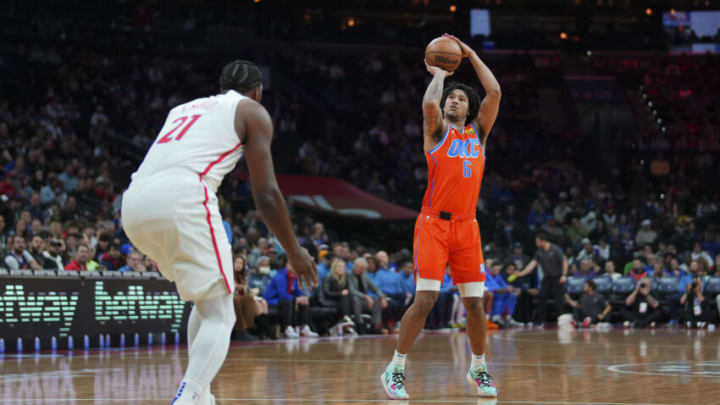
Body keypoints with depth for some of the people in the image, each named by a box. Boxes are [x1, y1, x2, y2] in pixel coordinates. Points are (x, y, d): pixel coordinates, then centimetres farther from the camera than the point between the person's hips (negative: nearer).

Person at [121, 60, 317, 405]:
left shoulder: (185, 108, 35)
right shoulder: (253, 112, 17)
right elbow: (265, 193, 8)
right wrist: (294, 252, 20)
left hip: (134, 202, 7)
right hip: (181, 198, -7)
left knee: (207, 299, 26)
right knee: (219, 315, 1)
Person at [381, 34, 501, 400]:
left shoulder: (478, 131, 15)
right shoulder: (437, 130, 4)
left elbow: (494, 92, 6)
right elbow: (429, 103, -18)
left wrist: (470, 53, 9)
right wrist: (439, 73, -1)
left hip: (467, 226, 4)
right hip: (434, 224, -4)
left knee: (475, 303, 4)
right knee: (425, 299, -12)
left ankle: (478, 369, 22)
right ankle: (395, 369, -1)